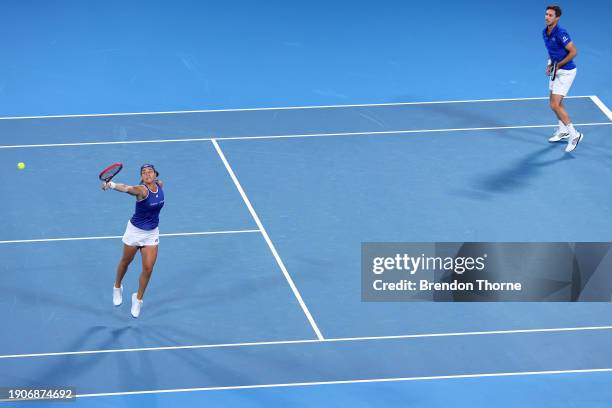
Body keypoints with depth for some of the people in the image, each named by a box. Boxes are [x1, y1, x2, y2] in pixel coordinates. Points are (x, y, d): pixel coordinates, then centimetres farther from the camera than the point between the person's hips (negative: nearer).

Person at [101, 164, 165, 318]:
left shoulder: (160, 185, -8)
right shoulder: (141, 190, -27)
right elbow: (127, 188, -48)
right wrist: (112, 185, -67)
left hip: (152, 233, 4)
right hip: (135, 230, -4)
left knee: (148, 268, -2)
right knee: (125, 262, 17)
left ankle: (138, 299, 18)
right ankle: (117, 287, 45)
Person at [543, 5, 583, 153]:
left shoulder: (560, 33, -24)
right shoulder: (545, 33, 3)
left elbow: (573, 52, -22)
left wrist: (558, 65, -20)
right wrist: (550, 65, 3)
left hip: (566, 72, -9)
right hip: (556, 71, 9)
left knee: (555, 105, -13)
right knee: (557, 103, 20)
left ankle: (574, 134, -4)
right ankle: (563, 131, 38)